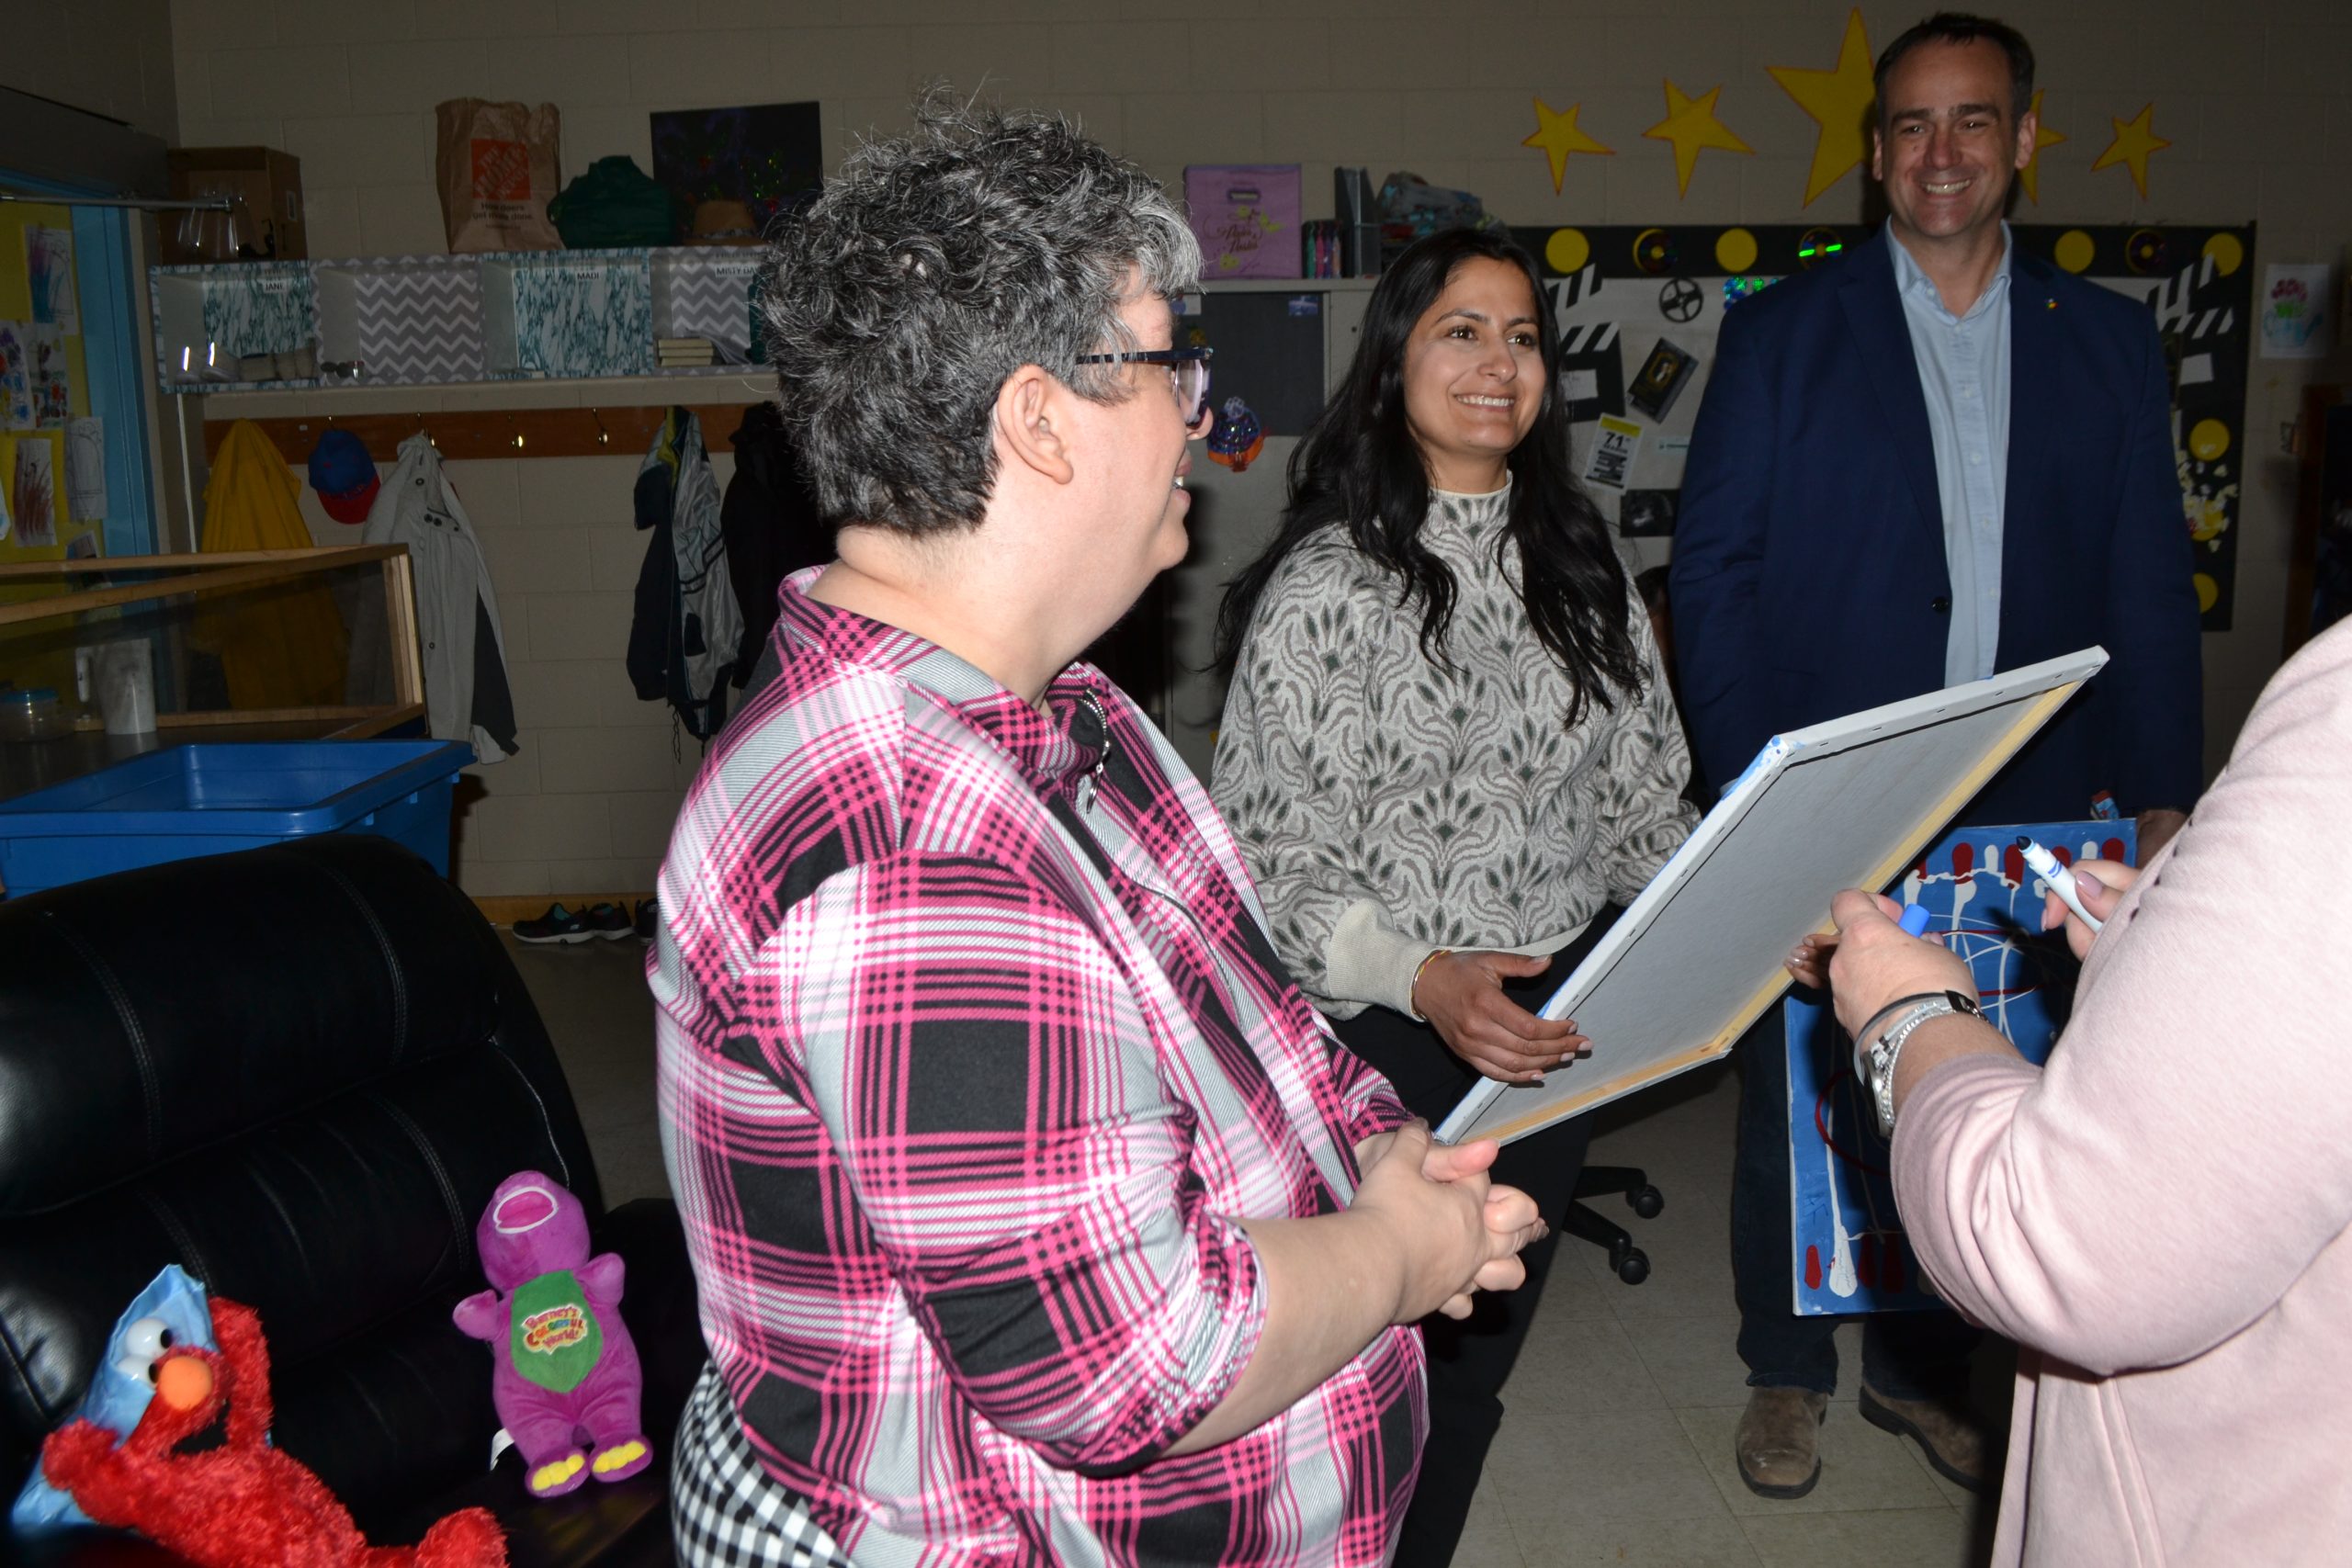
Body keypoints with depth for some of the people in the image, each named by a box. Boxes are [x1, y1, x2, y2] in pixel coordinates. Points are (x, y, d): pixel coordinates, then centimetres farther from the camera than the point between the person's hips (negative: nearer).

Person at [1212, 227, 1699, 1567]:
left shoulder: (1580, 563, 6)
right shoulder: (1326, 587, -13)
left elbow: (1640, 791, 10)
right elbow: (1274, 860, -15)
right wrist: (1421, 979, -28)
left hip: (1554, 1021, 6)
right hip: (1393, 1039, -5)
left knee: (1487, 1347, 19)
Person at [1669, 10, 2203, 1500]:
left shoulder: (2108, 341, 8)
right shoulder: (1781, 332, 1)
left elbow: (2149, 584, 8)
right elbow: (1714, 568, -3)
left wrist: (2162, 799, 1)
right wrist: (1754, 791, -10)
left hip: (2018, 820, 2)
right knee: (1796, 1107, 9)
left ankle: (1922, 1365, 35)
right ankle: (1788, 1370, 30)